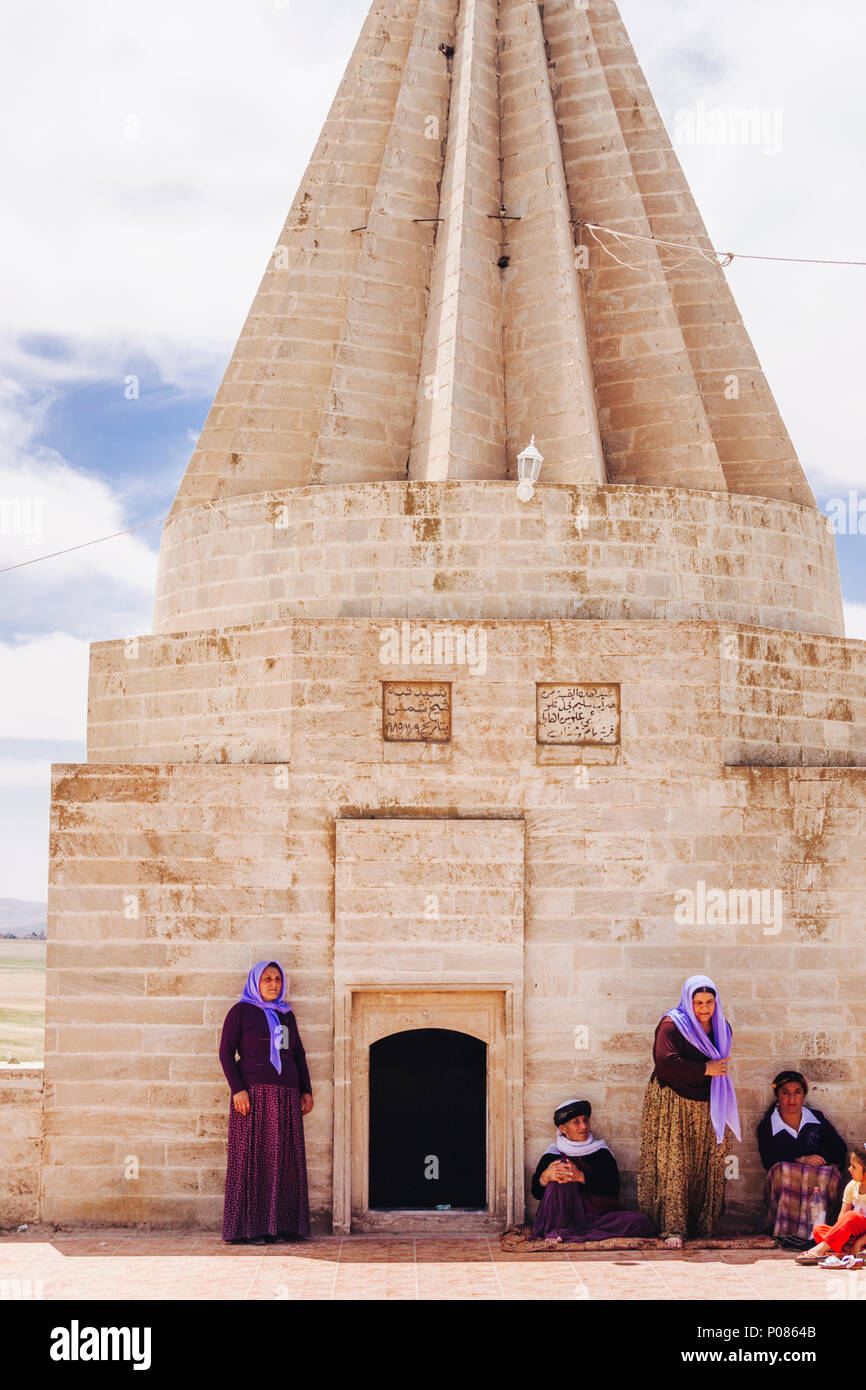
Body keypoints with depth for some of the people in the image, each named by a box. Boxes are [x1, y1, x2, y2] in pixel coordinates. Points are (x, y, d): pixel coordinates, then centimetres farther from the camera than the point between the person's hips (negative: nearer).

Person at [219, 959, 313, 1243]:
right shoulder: (240, 1011, 0)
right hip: (253, 1094, -5)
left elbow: (299, 1055, 19)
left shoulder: (286, 1015, 16)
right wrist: (237, 1090, -16)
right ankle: (248, 1227, -4)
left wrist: (307, 1091, 9)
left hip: (286, 1097, 5)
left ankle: (279, 1225, 6)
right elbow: (226, 1052, -6)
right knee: (251, 1158, -6)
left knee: (283, 1160, 3)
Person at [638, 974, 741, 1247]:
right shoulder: (672, 1025, -10)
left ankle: (703, 1226, 12)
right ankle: (673, 1228, -10)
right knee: (673, 1166, -10)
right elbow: (666, 1062, -21)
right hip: (673, 1105, -6)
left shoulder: (721, 1028, 12)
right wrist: (705, 1070, -14)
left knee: (708, 1168, 3)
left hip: (708, 1108, 6)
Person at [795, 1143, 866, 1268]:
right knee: (818, 1229, -11)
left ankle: (821, 1249, -36)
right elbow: (842, 1214, 3)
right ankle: (841, 1252, -38)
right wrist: (839, 1238, -14)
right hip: (852, 1236, 7)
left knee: (852, 1216, -34)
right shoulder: (852, 1186, 7)